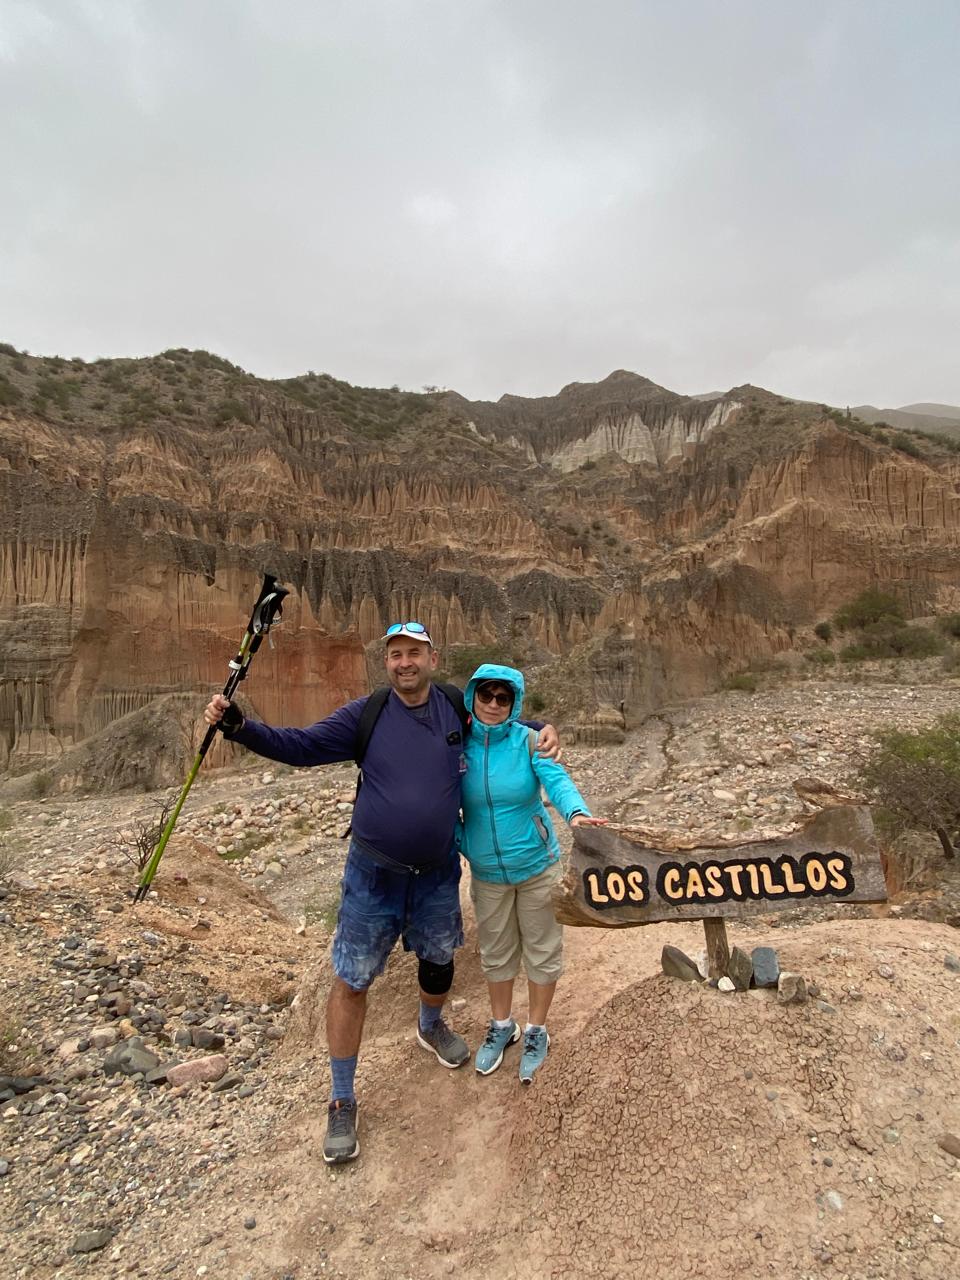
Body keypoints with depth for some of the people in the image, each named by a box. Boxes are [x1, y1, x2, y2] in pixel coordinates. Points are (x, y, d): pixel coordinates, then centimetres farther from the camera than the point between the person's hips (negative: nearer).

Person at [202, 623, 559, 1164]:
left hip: (439, 874, 2)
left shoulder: (459, 710, -7)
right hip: (373, 874, -2)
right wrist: (239, 726, -24)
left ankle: (432, 1026, 57)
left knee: (438, 960, 24)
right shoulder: (366, 715, -12)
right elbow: (300, 746, -12)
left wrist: (543, 729, -10)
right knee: (351, 982, 5)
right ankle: (343, 1100, 28)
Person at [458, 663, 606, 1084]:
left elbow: (557, 780, -30)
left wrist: (576, 812, -49)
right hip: (486, 872, 2)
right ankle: (501, 1026, 44)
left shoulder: (528, 740, -16)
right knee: (495, 950, 20)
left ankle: (536, 1031, 38)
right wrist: (462, 845, -13)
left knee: (542, 949, 15)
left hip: (537, 865, -2)